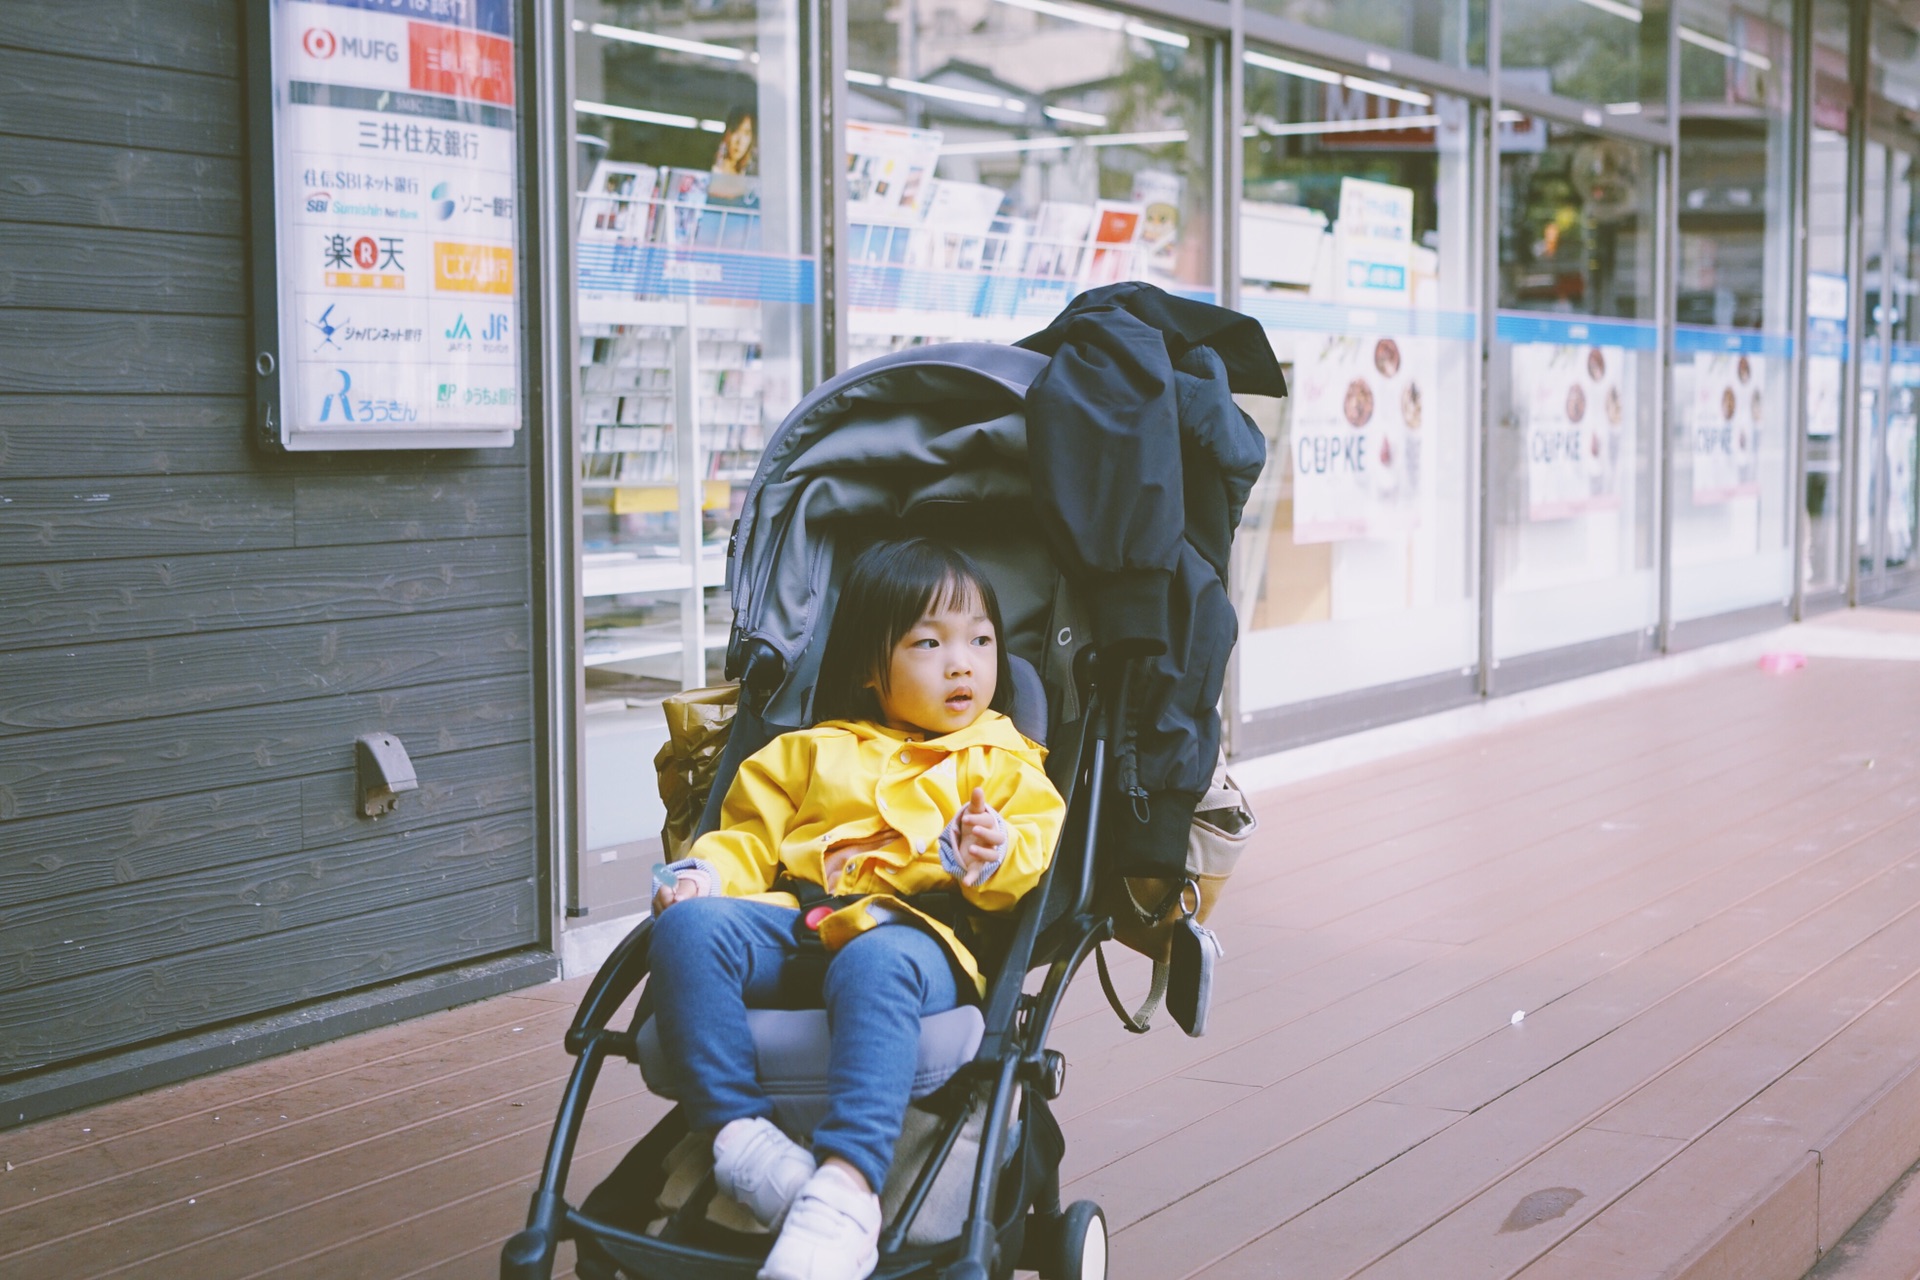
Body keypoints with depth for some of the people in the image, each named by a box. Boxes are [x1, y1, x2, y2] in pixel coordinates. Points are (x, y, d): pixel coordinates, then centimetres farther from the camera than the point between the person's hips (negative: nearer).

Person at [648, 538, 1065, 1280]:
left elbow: (1043, 844, 7)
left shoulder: (1004, 761, 22)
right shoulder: (813, 752, 30)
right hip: (795, 917, 4)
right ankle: (736, 1128, -34)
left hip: (919, 932, -4)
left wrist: (997, 856, -16)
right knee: (688, 927, -27)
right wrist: (705, 871, 4)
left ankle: (846, 1183, -53)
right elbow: (753, 831, 27)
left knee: (875, 966, -41)